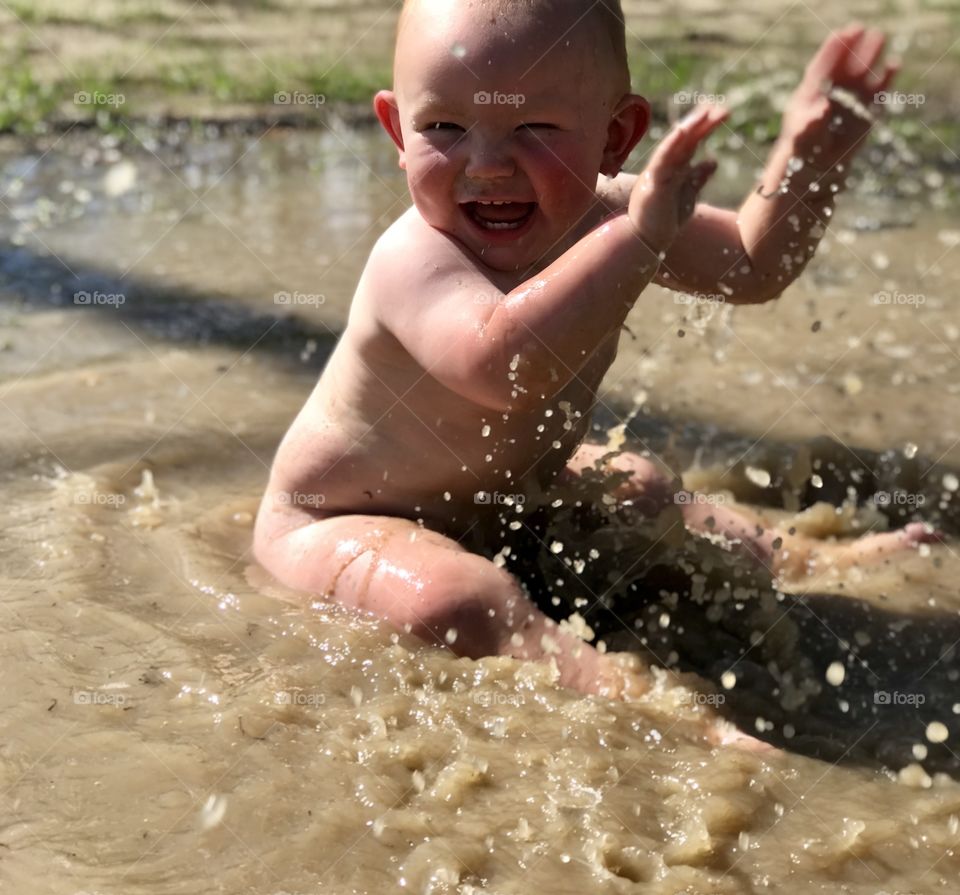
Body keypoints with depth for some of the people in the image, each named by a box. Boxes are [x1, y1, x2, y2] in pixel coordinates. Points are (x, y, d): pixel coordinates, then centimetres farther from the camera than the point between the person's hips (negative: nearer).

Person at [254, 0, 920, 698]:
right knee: (459, 599, -39)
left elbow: (751, 265, 0)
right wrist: (640, 236, -56)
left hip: (500, 499, 8)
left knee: (641, 492, 23)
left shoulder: (603, 215, -10)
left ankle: (789, 557, 45)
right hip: (341, 524, -8)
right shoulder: (416, 257, -36)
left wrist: (806, 162, -18)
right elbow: (500, 363, -57)